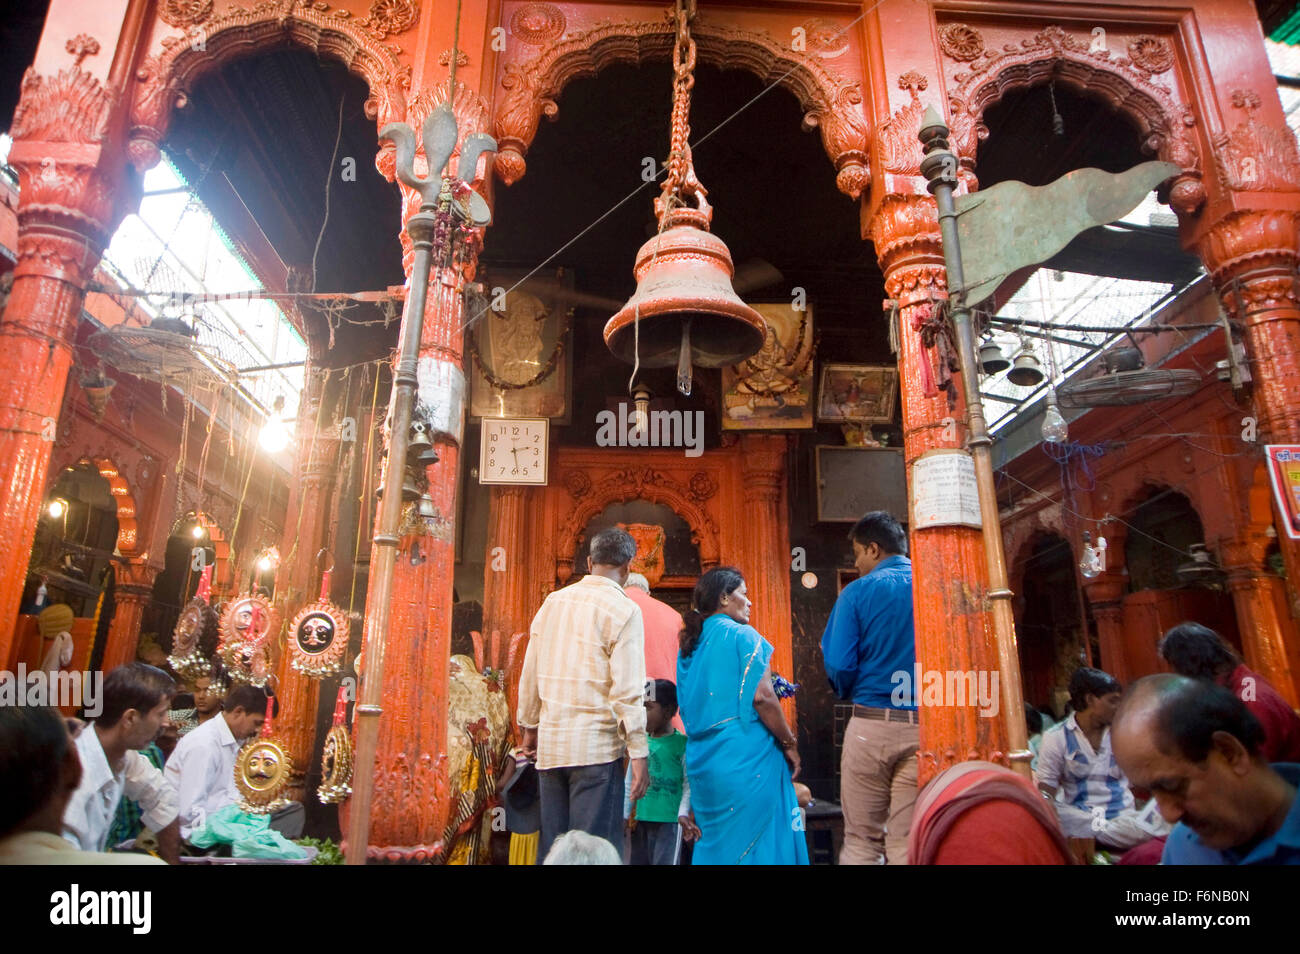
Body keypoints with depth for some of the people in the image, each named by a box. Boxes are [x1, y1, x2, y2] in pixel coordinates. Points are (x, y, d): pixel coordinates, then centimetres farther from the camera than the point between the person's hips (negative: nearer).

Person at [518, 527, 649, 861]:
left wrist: (529, 726, 22)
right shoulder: (623, 610, -9)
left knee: (552, 847, 14)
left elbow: (530, 673, 11)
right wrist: (638, 753, -8)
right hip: (596, 746, -5)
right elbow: (627, 689, -13)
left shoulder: (553, 602, 7)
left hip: (550, 745, 6)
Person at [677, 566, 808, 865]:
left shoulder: (689, 646, 13)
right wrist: (789, 744, -5)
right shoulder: (741, 635, -8)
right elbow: (762, 696, -17)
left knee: (713, 842, 14)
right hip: (746, 758, -7)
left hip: (702, 762, 7)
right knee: (757, 840, 2)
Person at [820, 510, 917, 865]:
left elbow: (838, 666, -9)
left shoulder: (859, 591, -4)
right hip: (924, 725, 3)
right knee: (908, 842, 7)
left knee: (861, 841, 7)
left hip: (871, 723, -3)